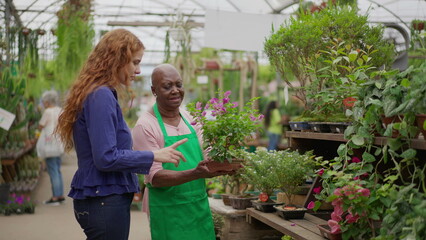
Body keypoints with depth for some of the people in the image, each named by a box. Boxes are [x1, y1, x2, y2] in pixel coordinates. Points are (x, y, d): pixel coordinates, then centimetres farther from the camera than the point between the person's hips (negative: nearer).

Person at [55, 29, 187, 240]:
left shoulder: (100, 94, 12)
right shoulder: (102, 96, -17)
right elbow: (106, 158, -22)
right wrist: (154, 155, -14)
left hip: (101, 199, 10)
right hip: (105, 201, -10)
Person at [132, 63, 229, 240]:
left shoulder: (190, 119, 7)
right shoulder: (145, 126, -12)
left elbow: (205, 157, 11)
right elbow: (155, 176, -17)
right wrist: (196, 173, -30)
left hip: (200, 205, 6)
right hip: (168, 210, -6)